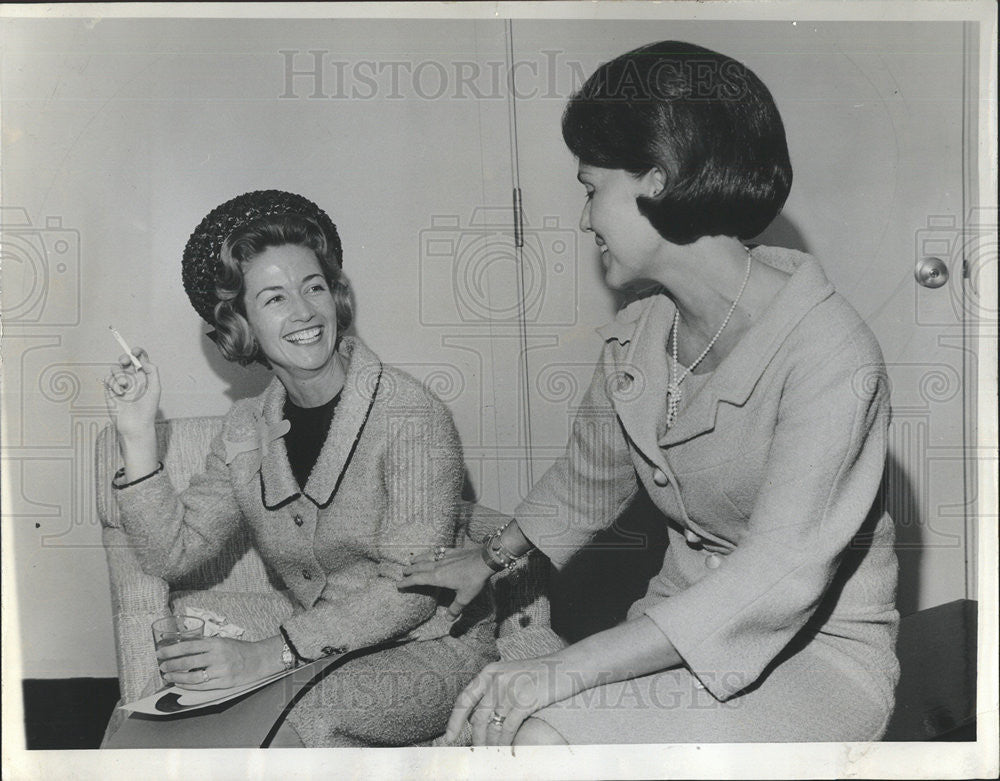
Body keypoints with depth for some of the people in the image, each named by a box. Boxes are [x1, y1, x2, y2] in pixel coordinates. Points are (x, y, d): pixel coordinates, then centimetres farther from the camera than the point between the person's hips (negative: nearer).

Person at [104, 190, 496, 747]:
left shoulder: (411, 414, -14)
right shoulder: (247, 430, 4)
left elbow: (410, 587, -19)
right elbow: (173, 554, 0)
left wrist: (271, 653, -25)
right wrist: (139, 437, -10)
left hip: (432, 647, -4)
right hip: (321, 658, 4)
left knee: (311, 716, -33)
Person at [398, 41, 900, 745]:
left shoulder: (830, 354, -22)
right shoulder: (638, 334, 2)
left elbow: (777, 581, -28)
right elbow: (588, 479, 21)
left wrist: (564, 672, -32)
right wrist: (490, 559, 28)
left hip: (820, 654, -6)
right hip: (682, 626, 6)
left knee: (546, 737, -29)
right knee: (490, 729, -17)